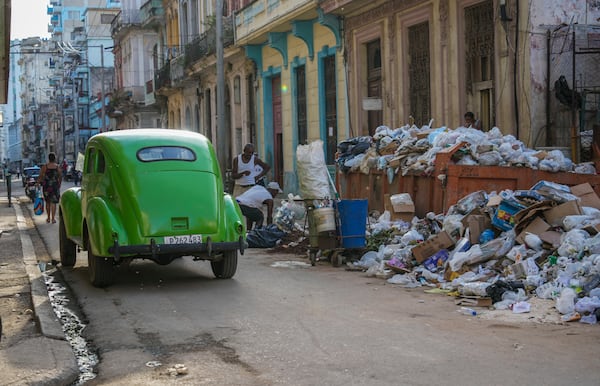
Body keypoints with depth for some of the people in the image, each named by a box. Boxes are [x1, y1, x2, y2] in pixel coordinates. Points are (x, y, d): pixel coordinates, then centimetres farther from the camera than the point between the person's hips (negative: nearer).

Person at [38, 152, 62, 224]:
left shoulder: (44, 167, -4)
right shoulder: (58, 167, -4)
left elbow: (40, 176, -5)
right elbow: (60, 177, 1)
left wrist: (38, 183, 8)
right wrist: (59, 184, 15)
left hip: (46, 186, 1)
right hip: (55, 186, -1)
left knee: (47, 202, 15)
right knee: (53, 203, 3)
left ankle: (48, 218, 21)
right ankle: (53, 219, 0)